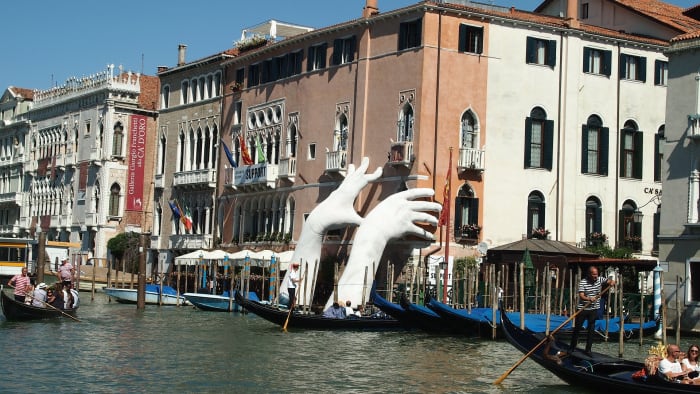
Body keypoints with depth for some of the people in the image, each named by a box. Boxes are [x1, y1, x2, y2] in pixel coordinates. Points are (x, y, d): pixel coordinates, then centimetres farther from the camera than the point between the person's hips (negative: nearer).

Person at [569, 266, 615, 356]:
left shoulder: (600, 280, 1)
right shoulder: (583, 282, -11)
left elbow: (609, 281, 7)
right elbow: (581, 296, -19)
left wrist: (612, 282, -18)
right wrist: (589, 299, -38)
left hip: (594, 309, 3)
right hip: (582, 309, -3)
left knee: (591, 330, 3)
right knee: (577, 328, 7)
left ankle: (588, 350, 10)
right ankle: (572, 347, 23)